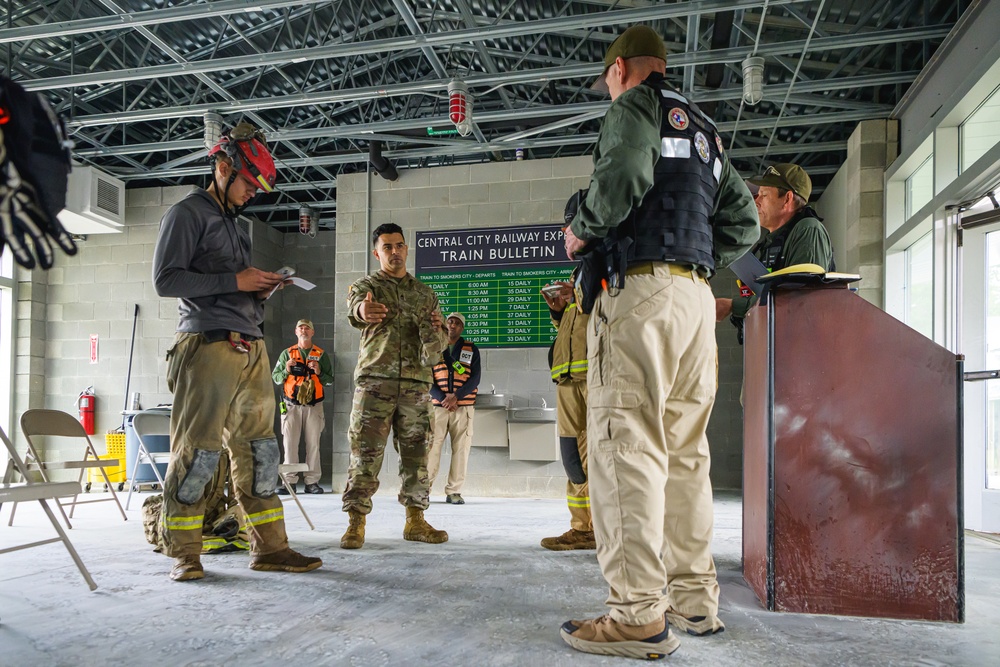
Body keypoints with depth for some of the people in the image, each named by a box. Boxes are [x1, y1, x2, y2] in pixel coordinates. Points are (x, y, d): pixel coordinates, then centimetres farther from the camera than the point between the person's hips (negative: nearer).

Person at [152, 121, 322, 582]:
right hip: (209, 347, -8)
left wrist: (260, 289, 9)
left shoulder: (234, 224, 26)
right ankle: (183, 553, 6)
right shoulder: (188, 213, 2)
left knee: (259, 452, 6)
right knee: (197, 453, -5)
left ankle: (270, 547, 11)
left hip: (251, 349, 8)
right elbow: (166, 280, -8)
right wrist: (234, 281, -11)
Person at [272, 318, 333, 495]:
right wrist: (286, 370, -7)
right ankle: (289, 481, -1)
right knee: (290, 444, -4)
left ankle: (312, 482, 2)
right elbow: (275, 378, 11)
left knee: (313, 444, -2)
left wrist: (319, 372, -10)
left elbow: (330, 379, 8)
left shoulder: (321, 354, 11)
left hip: (314, 406, 0)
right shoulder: (287, 353, 12)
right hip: (291, 405, 0)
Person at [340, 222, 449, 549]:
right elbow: (354, 305, -19)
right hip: (375, 378, -3)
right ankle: (356, 523, 0)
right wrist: (363, 310, -45)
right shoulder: (366, 286, 7)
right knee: (366, 453, -6)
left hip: (416, 382, 3)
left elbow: (441, 341, 17)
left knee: (415, 453, 5)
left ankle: (415, 521, 13)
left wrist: (436, 332, -9)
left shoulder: (425, 293, 18)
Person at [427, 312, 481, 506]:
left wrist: (456, 396, -14)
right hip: (438, 405, 0)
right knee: (432, 446, -5)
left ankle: (454, 491, 3)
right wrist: (444, 399, -11)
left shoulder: (471, 349, 9)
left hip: (464, 407, 0)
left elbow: (475, 378, 0)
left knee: (461, 448, -2)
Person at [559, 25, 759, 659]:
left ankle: (638, 613, -11)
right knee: (684, 452, 10)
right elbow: (744, 225, 23)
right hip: (697, 297, 9)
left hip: (639, 292, -8)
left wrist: (581, 230, -1)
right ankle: (696, 597, 15)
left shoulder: (636, 104, 5)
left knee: (626, 447, -10)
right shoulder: (704, 131, 28)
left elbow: (623, 175, -17)